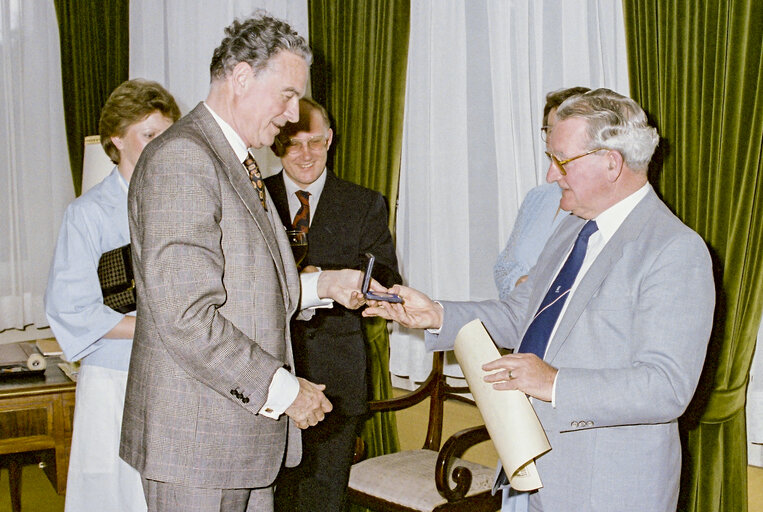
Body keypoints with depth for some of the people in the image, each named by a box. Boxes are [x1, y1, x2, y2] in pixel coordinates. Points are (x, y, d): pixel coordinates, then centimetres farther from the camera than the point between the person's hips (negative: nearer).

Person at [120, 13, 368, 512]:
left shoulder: (238, 165, 16)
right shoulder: (181, 158, -17)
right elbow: (186, 317, -24)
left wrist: (321, 285, 10)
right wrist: (281, 389, -18)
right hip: (198, 438, -9)